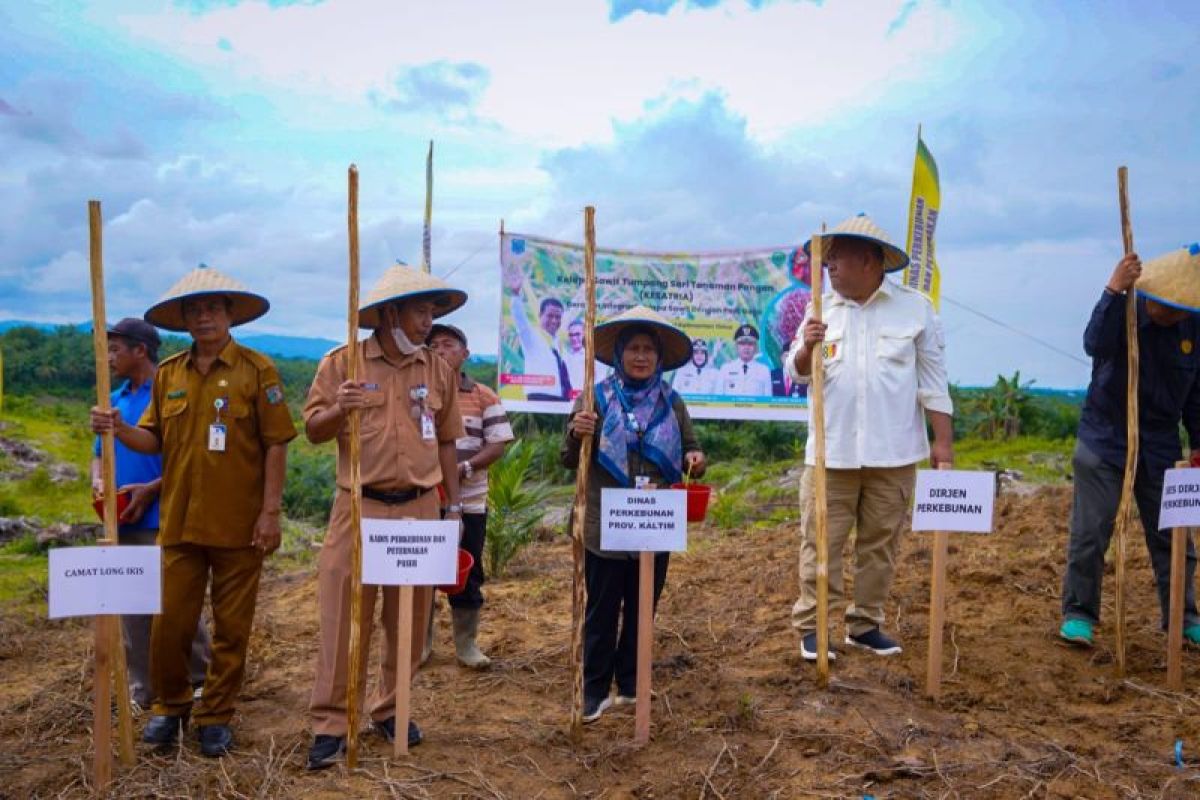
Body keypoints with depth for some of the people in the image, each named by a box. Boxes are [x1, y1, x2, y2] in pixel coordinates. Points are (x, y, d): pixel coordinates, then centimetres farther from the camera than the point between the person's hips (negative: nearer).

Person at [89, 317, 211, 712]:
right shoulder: (115, 400, 13)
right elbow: (99, 454, 20)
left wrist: (152, 490, -20)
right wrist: (98, 481, -2)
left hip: (163, 521, -7)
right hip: (122, 523, 7)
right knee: (132, 610, 12)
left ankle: (202, 682, 16)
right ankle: (142, 691, 23)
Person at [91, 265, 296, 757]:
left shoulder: (256, 369, -4)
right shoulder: (168, 374, 9)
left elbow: (275, 445, -7)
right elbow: (155, 440, 13)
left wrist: (270, 512, -11)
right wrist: (119, 430, -9)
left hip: (238, 524, -3)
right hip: (179, 522, 4)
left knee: (231, 627, 7)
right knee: (169, 623, 10)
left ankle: (216, 716, 23)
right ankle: (170, 707, 31)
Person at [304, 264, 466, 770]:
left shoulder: (439, 369, 7)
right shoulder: (341, 362, -1)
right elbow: (313, 431, 0)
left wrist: (454, 505, 12)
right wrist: (338, 409, -21)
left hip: (419, 509, 3)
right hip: (359, 508, -3)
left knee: (409, 619, 11)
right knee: (343, 617, -1)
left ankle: (390, 709, 28)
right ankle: (330, 724, 11)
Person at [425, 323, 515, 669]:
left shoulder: (485, 397, 2)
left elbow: (498, 445, -2)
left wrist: (465, 468, -18)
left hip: (469, 502, 0)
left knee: (467, 574, 8)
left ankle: (466, 643, 22)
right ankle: (420, 641, 24)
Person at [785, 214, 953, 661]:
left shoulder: (914, 308, 0)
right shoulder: (821, 308, 6)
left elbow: (933, 380, 1)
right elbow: (797, 374, 6)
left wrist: (943, 440, -2)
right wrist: (807, 348, -16)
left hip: (893, 454, 0)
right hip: (832, 452, 1)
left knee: (880, 543, 9)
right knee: (821, 543, 2)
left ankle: (865, 624, 23)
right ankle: (810, 626, 11)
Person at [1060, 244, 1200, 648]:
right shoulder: (1124, 311, -9)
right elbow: (1096, 345, -31)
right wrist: (1114, 291, -38)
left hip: (1160, 446, 3)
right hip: (1104, 440, -3)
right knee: (1090, 532, -1)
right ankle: (1078, 613, 10)